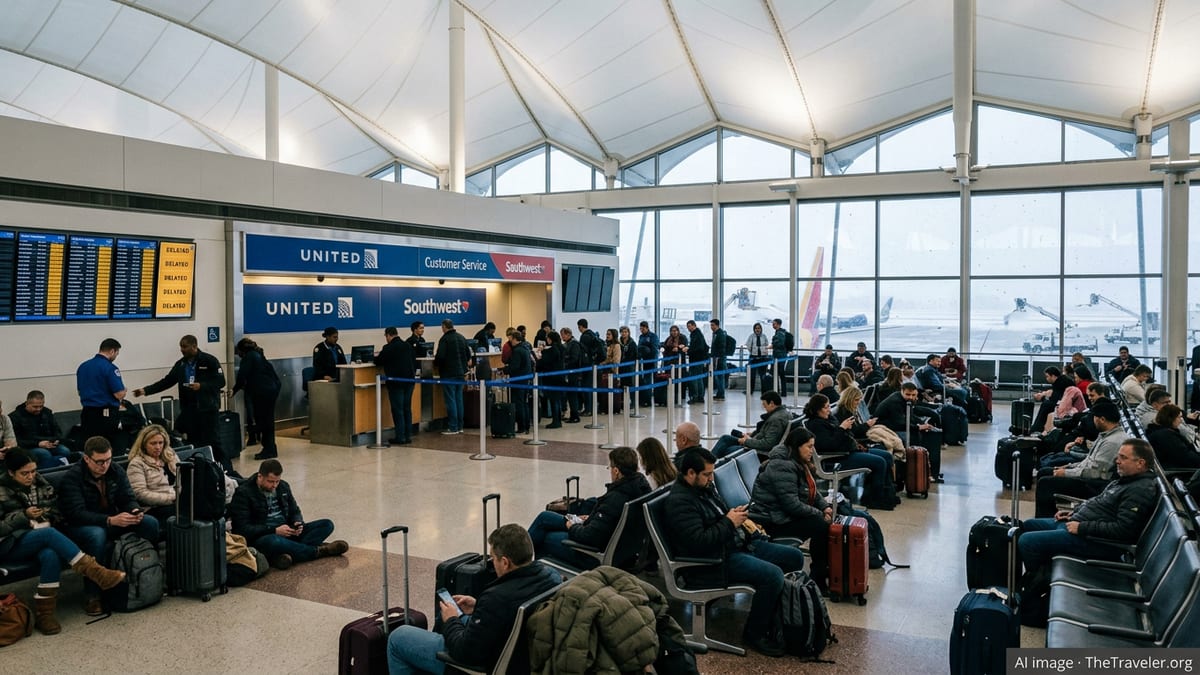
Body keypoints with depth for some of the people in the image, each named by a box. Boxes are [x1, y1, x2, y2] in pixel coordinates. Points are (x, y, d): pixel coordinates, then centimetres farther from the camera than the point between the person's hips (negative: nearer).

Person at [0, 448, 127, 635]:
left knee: (51, 555, -34)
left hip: (42, 539, 4)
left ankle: (44, 612, -29)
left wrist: (49, 515, -4)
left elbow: (57, 513, 18)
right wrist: (24, 516, -15)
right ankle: (95, 572, -41)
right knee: (49, 534, -36)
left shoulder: (41, 483, 12)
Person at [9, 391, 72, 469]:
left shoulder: (47, 412, 11)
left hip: (49, 445, 4)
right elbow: (16, 441, -9)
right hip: (28, 448, -4)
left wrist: (56, 440, -7)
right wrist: (37, 444, -21)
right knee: (44, 454, -38)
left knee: (65, 451, -28)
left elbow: (58, 431, 18)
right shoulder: (15, 417, -4)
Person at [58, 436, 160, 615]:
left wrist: (135, 511, -23)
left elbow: (128, 499, 2)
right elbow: (77, 514, -26)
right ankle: (91, 595, -29)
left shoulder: (116, 471, 1)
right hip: (81, 526, -5)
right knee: (97, 535, -40)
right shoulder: (71, 477, -17)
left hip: (113, 521, 5)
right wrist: (110, 520, -38)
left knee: (150, 522, -18)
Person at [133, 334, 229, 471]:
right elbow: (166, 382, 10)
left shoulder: (209, 361, -7)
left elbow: (220, 382, -11)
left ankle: (227, 469, 4)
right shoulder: (181, 364, 11)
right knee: (193, 441, 6)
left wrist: (201, 386, -22)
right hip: (188, 409, 6)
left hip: (207, 408, -6)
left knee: (211, 439, -5)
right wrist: (145, 390, 1)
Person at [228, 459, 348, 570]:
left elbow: (295, 511, 20)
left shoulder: (283, 486, 10)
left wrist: (298, 523, -5)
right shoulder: (243, 493, -9)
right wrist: (274, 531, -24)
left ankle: (289, 552, -33)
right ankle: (318, 550, -25)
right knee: (273, 541, -43)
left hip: (286, 533, 7)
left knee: (327, 524, -10)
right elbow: (242, 529, -15)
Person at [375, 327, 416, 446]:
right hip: (409, 380, 6)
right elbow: (414, 362, 13)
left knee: (397, 410, 0)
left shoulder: (388, 348, -12)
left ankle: (400, 437, 0)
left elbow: (378, 362, -2)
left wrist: (376, 357, 19)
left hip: (396, 382, -6)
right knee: (407, 409, 12)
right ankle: (408, 435, 13)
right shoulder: (408, 346, 7)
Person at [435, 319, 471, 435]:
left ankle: (453, 427, -2)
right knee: (459, 399, 12)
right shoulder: (462, 338, 9)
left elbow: (440, 357, -20)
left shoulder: (444, 339, -14)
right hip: (460, 373, 7)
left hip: (448, 374, -7)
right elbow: (468, 355, 14)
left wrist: (435, 362, 1)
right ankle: (460, 426, 16)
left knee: (450, 400, -3)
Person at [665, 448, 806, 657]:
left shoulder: (704, 488, 11)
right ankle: (754, 633, -8)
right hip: (713, 561, -10)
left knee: (795, 557, 7)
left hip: (735, 544, 11)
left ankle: (776, 613, 20)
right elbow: (698, 542, -28)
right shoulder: (680, 501, -19)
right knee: (773, 575, -28)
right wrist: (729, 522, -18)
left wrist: (736, 515, 3)